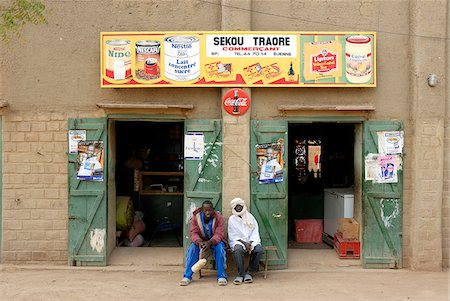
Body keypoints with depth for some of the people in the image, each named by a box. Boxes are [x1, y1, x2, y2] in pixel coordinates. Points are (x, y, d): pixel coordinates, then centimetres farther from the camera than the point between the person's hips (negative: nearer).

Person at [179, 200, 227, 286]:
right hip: (200, 240, 1)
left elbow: (218, 234, -24)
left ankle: (221, 276, -25)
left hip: (215, 240, -1)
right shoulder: (195, 217, -14)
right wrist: (199, 242, -41)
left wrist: (210, 242, -45)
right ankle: (187, 276, -23)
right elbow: (193, 233, -18)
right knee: (192, 248, -28)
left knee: (220, 248, -33)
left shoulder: (218, 218, -18)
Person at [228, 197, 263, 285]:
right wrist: (244, 243, -14)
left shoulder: (250, 217, 12)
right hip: (237, 241, -2)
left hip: (251, 240, 2)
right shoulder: (232, 219, 6)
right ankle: (240, 274, -27)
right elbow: (233, 236, 0)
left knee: (259, 249, -30)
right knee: (238, 249, -37)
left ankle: (250, 273, -17)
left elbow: (255, 231, 7)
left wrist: (250, 242, -11)